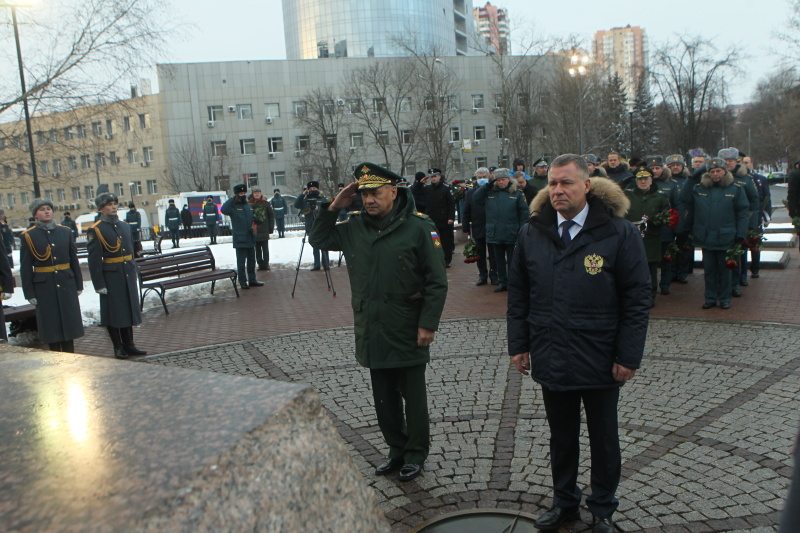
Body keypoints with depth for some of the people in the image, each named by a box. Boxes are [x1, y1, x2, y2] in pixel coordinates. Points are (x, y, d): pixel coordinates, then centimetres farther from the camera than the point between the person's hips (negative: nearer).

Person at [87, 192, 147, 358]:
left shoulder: (124, 225, 11)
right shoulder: (95, 230, -9)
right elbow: (94, 259, -12)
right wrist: (99, 284, -14)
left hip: (128, 275, 6)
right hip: (111, 276, -6)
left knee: (129, 309, 12)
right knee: (113, 312, 3)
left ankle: (129, 345, 22)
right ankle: (118, 347, 14)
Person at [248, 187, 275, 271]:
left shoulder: (265, 203, 3)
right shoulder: (249, 204, 0)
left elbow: (271, 216, 6)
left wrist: (271, 227, 2)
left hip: (264, 231, 0)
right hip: (255, 231, 0)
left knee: (265, 249, 3)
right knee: (257, 250, 6)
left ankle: (266, 264, 10)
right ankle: (260, 264, 14)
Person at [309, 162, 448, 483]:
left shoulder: (418, 227, -10)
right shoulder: (354, 227, 4)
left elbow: (437, 282, -9)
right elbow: (318, 240, 16)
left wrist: (428, 324, -13)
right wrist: (333, 208, 0)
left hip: (408, 333, -5)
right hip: (372, 333, 5)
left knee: (413, 396, 9)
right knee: (384, 397, 16)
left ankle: (416, 454, 26)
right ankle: (397, 450, 33)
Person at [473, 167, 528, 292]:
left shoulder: (517, 194, -1)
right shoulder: (490, 193, 7)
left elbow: (524, 212, -1)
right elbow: (475, 199, 3)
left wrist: (522, 231, -8)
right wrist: (487, 186, -3)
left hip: (511, 235, -3)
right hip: (495, 234, 3)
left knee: (512, 261, 5)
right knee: (499, 260, 12)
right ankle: (502, 283, 22)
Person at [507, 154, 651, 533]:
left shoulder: (619, 233, -8)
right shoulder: (532, 233, 2)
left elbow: (638, 298, -7)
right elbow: (518, 295, 7)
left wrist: (628, 356, -10)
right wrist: (518, 345, 4)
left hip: (600, 362, -2)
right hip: (551, 360, 3)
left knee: (603, 439, 16)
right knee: (561, 438, 18)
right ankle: (564, 502, 37)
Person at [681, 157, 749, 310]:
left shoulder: (735, 190, 0)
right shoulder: (698, 189, 4)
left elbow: (742, 213, 0)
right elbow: (688, 210, 11)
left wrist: (740, 234, -6)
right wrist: (685, 229, 9)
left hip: (726, 238, -2)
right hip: (706, 238, 2)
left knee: (724, 269, 8)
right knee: (709, 269, 9)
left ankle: (724, 299, 20)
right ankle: (710, 298, 20)